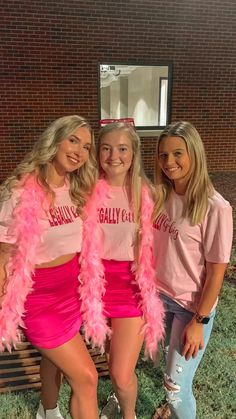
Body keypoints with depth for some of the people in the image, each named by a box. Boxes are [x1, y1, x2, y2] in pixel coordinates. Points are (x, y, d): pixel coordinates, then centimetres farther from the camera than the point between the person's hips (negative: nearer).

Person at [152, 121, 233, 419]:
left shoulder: (215, 208, -23)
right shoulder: (161, 197, -6)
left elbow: (217, 271, -17)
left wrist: (199, 321, -12)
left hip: (192, 306, -5)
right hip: (160, 296, 5)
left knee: (175, 387, 3)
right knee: (172, 355, 25)